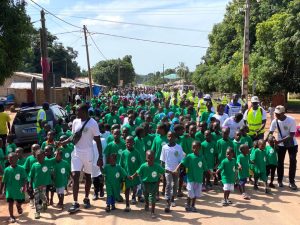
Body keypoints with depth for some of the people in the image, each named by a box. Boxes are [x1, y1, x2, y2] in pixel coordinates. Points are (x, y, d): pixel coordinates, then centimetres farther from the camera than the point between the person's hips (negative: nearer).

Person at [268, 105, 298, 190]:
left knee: (293, 161, -3)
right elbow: (270, 133, -11)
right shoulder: (275, 121, -15)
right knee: (280, 162, 6)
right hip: (281, 144, 3)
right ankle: (280, 181, 19)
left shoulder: (291, 120, -26)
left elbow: (291, 135, -27)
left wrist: (279, 141, -35)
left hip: (292, 144, -2)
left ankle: (291, 182, 8)